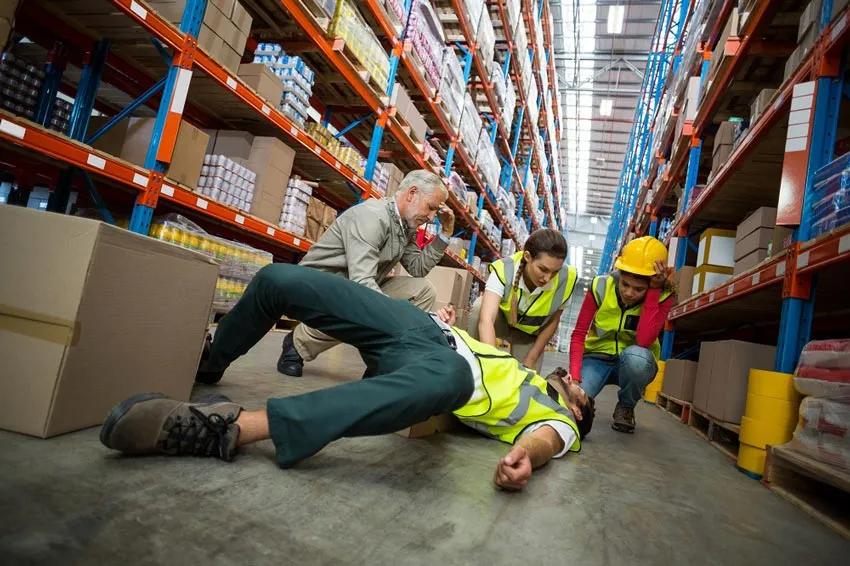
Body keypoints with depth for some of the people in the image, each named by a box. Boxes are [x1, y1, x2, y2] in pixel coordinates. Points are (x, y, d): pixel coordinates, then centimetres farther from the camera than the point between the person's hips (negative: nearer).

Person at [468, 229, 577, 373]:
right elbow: (486, 320, -47)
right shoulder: (504, 270, -36)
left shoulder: (565, 279, -29)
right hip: (501, 321, -2)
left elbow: (552, 322, -12)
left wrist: (531, 360, -12)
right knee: (479, 308, -34)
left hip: (529, 334, 2)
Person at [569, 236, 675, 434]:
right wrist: (574, 375, -27)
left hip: (634, 364, 1)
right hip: (597, 358, 0)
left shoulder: (663, 296, -17)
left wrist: (653, 291, -32)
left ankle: (626, 407, -5)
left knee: (635, 356, -37)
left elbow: (644, 341, -31)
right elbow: (578, 335, -14)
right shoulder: (601, 287, -16)